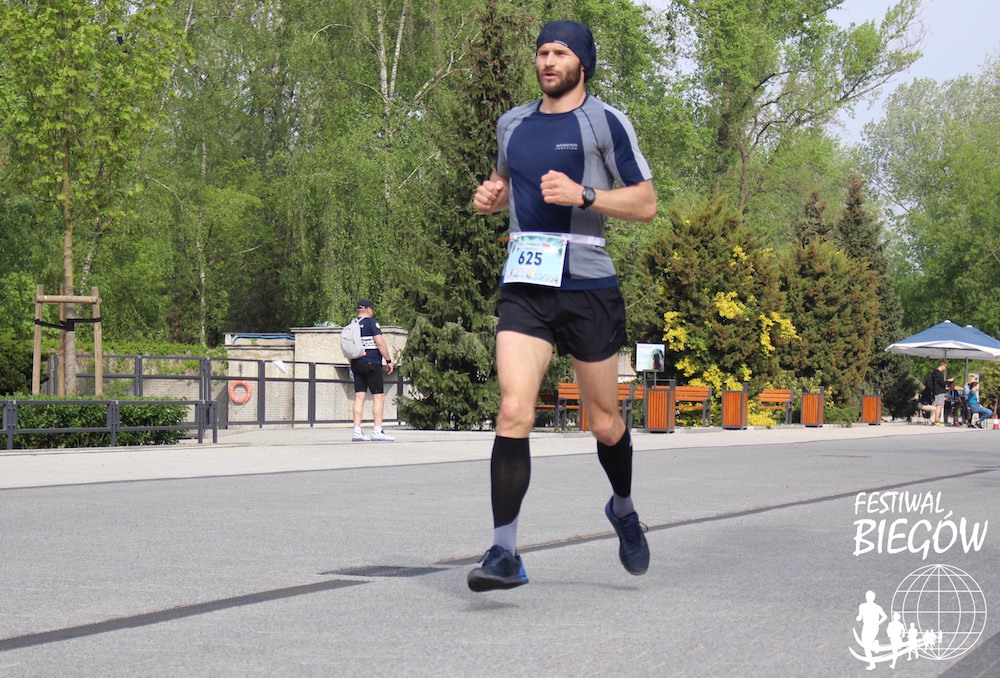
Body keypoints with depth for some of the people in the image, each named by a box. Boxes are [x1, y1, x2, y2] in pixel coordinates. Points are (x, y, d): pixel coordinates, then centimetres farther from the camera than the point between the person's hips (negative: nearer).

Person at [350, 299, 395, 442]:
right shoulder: (371, 322, -8)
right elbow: (380, 343, -15)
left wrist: (352, 366, 22)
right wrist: (389, 361, -8)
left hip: (356, 364, 7)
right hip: (372, 363, -7)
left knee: (359, 397, 5)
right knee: (379, 397, -3)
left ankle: (357, 431, 0)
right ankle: (377, 431, -8)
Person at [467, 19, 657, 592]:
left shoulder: (606, 123, -1)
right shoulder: (513, 124, 14)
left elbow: (646, 204, -3)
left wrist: (582, 194, -17)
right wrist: (492, 196, 9)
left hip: (588, 287, -2)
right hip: (525, 287, 3)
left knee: (605, 423, 9)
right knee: (514, 412, -16)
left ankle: (624, 509, 39)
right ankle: (505, 554, -17)